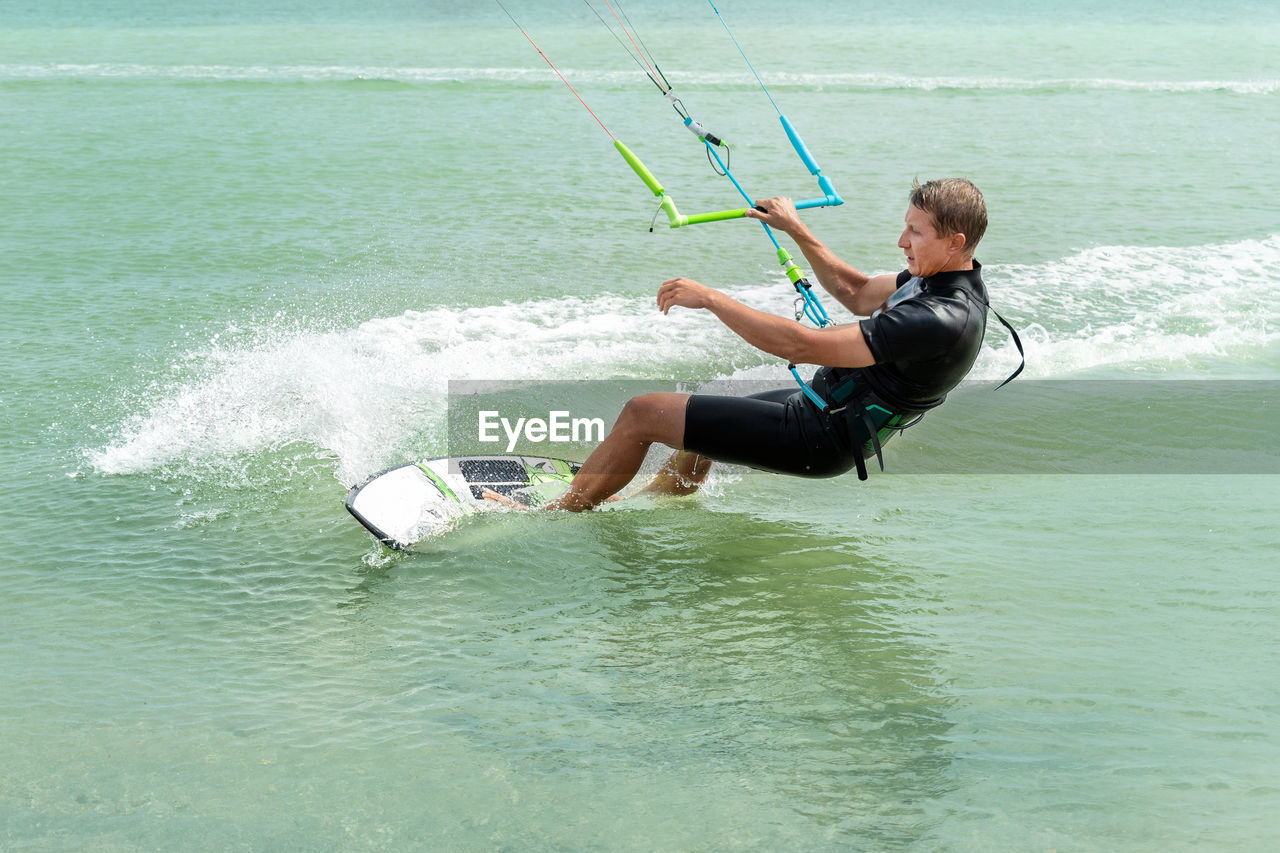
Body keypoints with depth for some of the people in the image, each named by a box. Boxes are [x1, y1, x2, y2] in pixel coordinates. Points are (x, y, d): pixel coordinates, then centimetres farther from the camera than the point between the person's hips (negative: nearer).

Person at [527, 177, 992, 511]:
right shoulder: (945, 276, -1)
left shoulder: (942, 321, -31)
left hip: (822, 441, -10)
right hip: (821, 402, 10)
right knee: (693, 431, 28)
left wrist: (711, 298, -25)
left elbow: (801, 346, -32)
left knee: (643, 413, -6)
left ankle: (555, 517, 11)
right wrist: (797, 231, 13)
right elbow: (859, 294, 18)